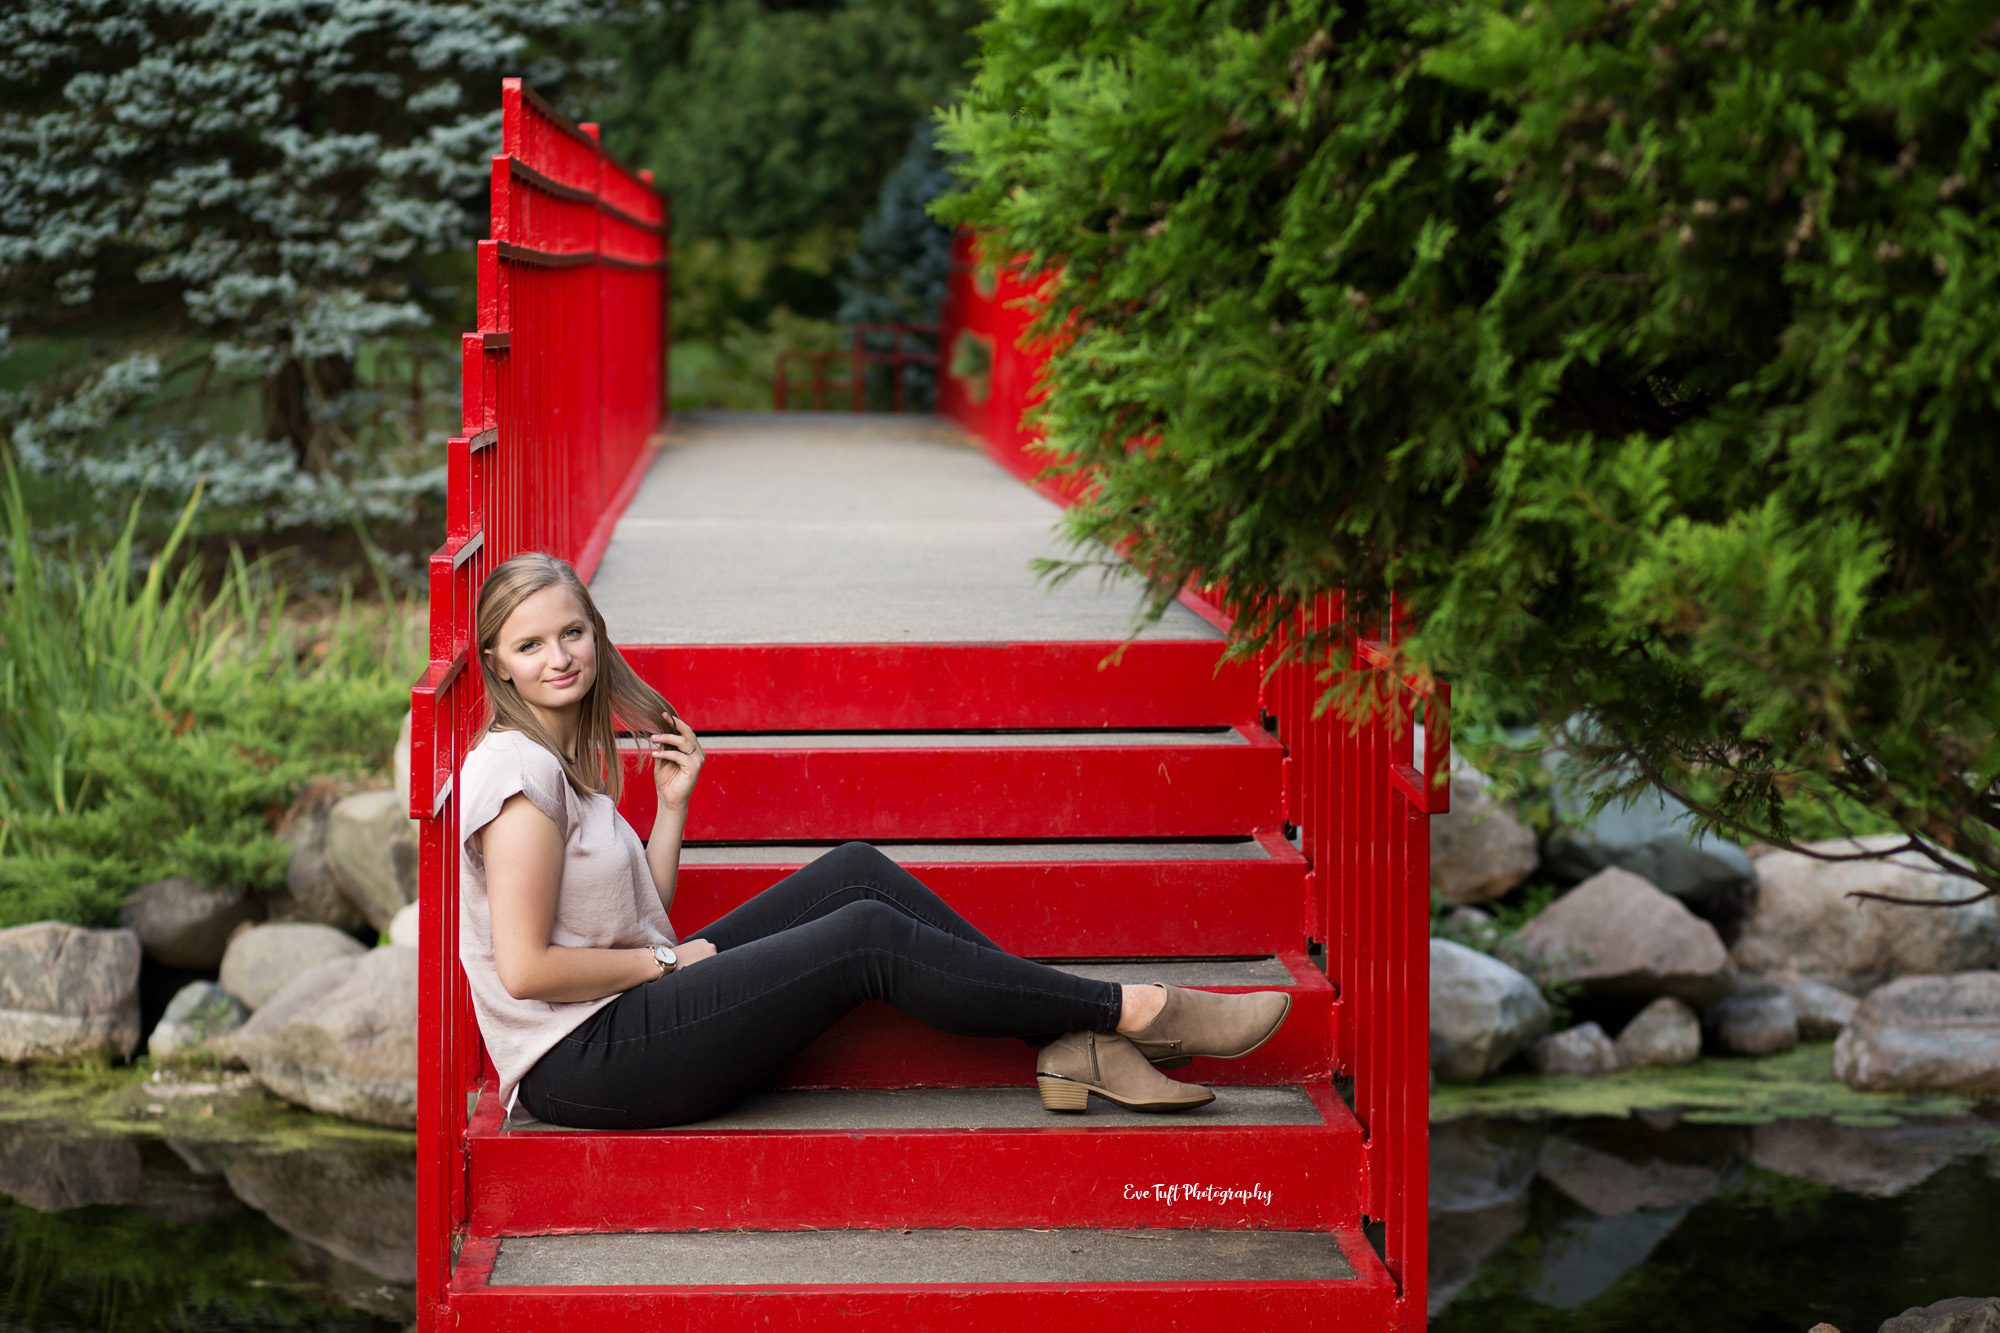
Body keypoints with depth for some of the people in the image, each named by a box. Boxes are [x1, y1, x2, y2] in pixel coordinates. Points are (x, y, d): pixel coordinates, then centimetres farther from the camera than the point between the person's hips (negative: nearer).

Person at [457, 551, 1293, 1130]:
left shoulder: (561, 756, 14)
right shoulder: (517, 768, -16)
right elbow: (526, 966, -22)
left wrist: (672, 806, 4)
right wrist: (669, 958, -10)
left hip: (632, 1003, 10)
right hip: (581, 1059, -10)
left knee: (856, 874, 2)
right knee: (868, 938, -15)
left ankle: (1071, 1047, -1)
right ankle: (1133, 1013, -6)